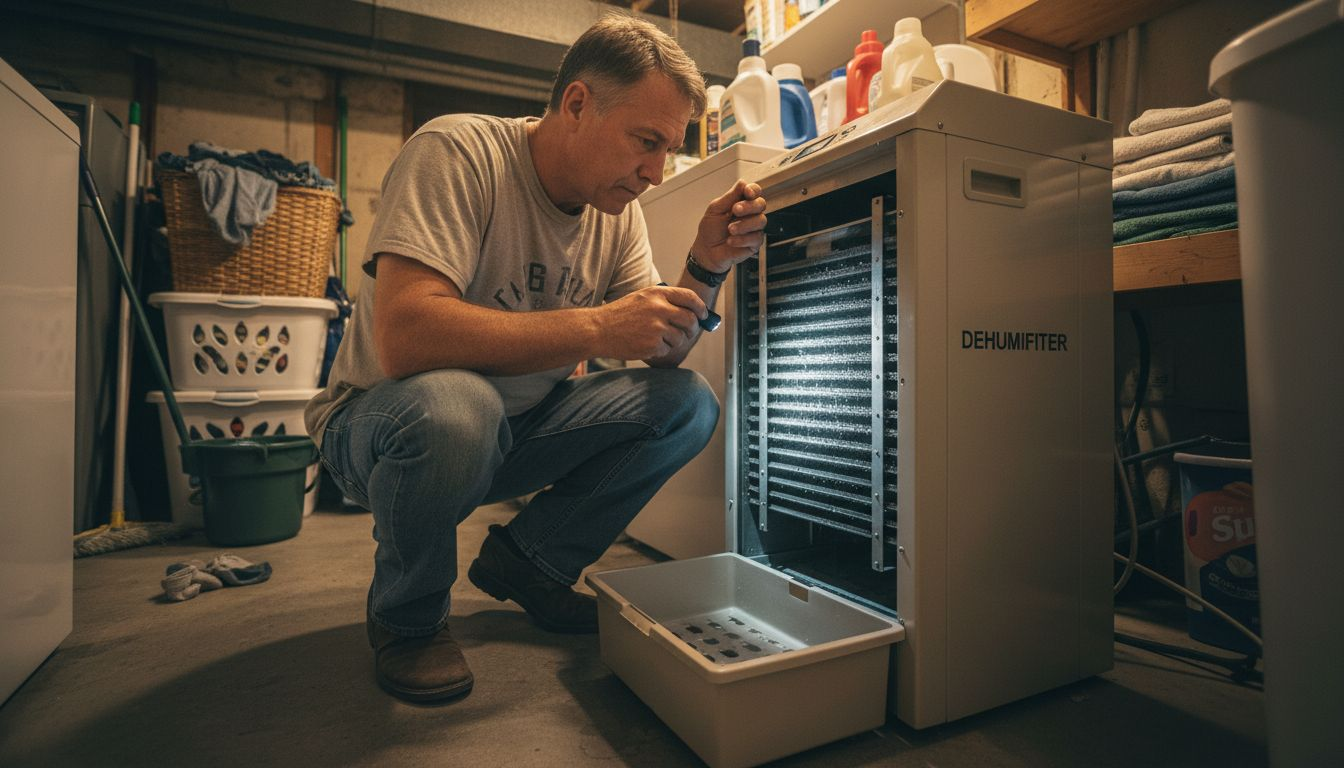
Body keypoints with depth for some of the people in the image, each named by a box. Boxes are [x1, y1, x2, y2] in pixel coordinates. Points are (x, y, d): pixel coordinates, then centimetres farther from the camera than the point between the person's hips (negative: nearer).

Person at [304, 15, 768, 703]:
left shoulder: (618, 207, -1)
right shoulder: (458, 151, -21)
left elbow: (664, 354, -3)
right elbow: (401, 337, -35)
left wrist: (706, 268, -19)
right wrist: (595, 328, -35)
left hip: (518, 428, 6)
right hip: (379, 420, -5)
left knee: (688, 405, -9)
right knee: (455, 407, -40)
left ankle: (525, 562, 5)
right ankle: (407, 617, -6)